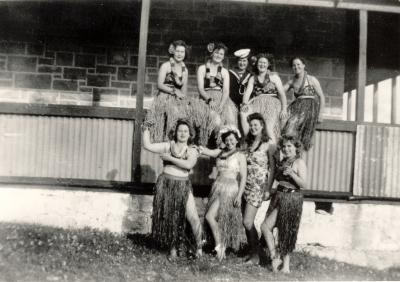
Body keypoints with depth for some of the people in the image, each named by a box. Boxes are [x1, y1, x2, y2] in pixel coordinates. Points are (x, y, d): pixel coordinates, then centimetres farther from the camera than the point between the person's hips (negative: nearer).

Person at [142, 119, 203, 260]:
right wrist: (146, 130, -5)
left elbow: (188, 165, -14)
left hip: (183, 186, -1)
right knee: (167, 218, 4)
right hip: (165, 184, 1)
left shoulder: (192, 151, 6)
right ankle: (173, 249, 20)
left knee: (193, 217, -10)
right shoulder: (168, 146, 7)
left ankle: (199, 247, 9)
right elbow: (147, 146, 0)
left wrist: (170, 158, -12)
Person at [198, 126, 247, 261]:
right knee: (219, 219, 8)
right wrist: (200, 148, -25)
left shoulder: (240, 156, -3)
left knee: (210, 216, -14)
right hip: (217, 186, 6)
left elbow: (243, 177, -6)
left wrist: (239, 195, -13)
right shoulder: (220, 152, 12)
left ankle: (219, 245, -1)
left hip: (230, 189, -6)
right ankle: (221, 248, 19)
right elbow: (208, 152, -4)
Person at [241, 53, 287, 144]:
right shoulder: (253, 78, 17)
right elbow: (247, 93, 5)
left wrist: (284, 109, -9)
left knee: (268, 127, -25)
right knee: (243, 114, -28)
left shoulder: (273, 76, 9)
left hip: (271, 104, -3)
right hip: (257, 104, 3)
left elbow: (282, 93, 3)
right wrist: (245, 104, -16)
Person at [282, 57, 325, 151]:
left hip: (309, 108, -5)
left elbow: (321, 96, 2)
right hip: (296, 107, 5)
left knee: (293, 123, -26)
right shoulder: (292, 81, 16)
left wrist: (320, 113, -6)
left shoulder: (311, 80, 3)